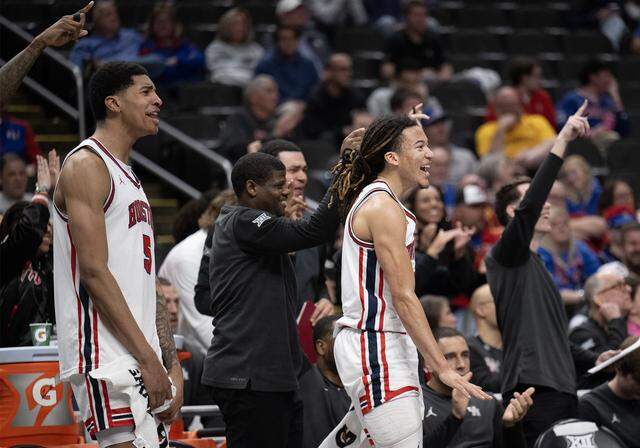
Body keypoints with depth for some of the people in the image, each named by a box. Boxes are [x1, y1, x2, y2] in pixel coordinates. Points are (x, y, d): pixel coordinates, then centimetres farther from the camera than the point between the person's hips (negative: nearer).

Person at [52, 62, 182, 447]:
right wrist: (148, 357, -19)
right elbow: (93, 271, -17)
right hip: (106, 356, -10)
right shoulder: (86, 165, -8)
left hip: (142, 358, 10)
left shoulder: (128, 177, 22)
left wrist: (171, 364, 14)